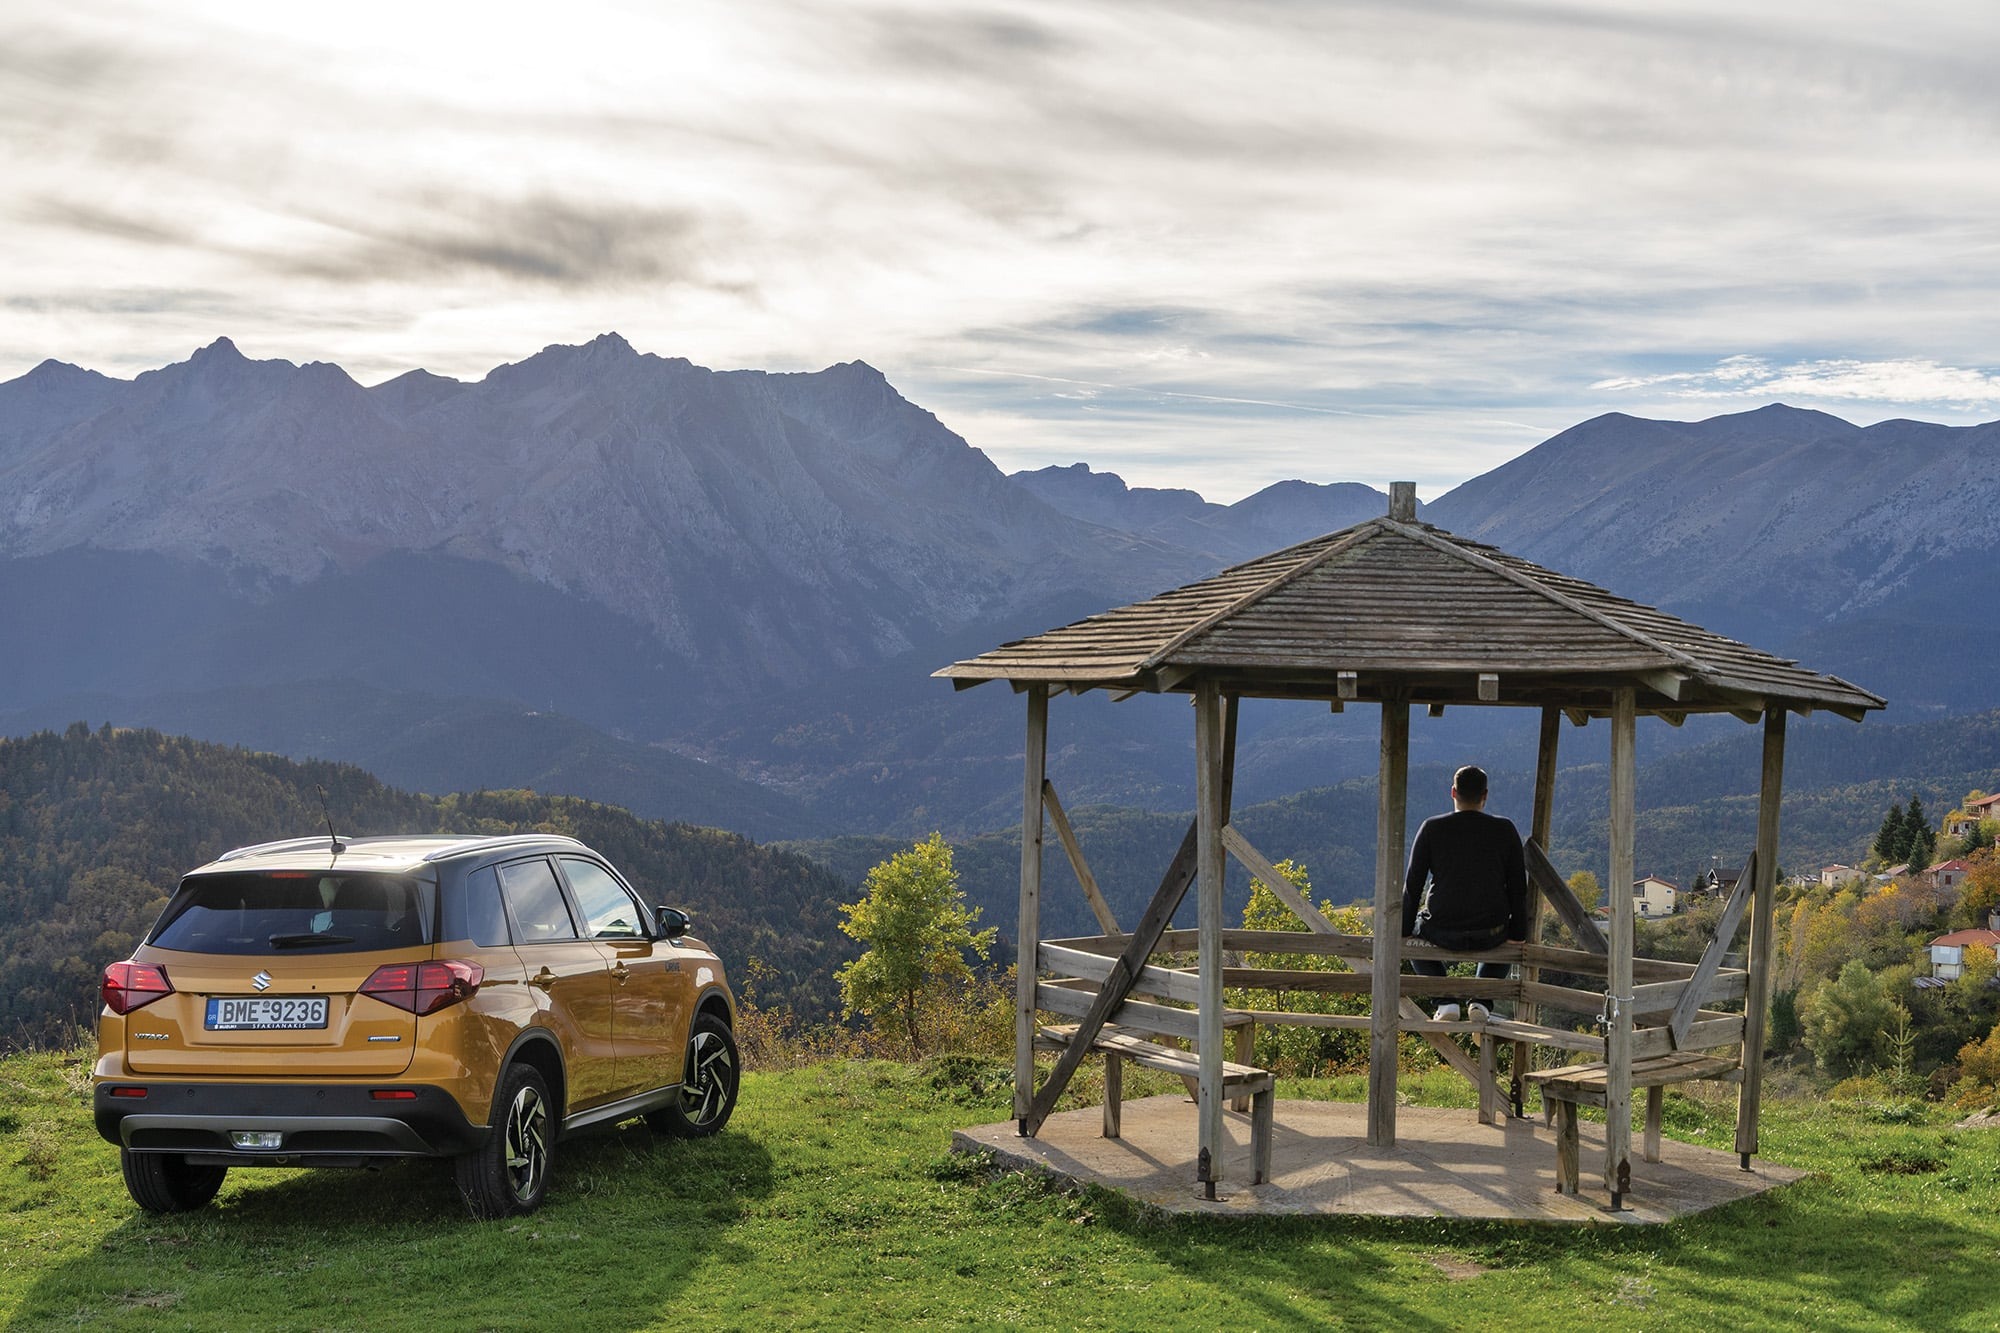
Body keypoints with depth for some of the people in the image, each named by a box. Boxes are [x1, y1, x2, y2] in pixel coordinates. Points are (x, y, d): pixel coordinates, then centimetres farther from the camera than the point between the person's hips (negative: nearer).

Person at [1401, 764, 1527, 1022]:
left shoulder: (1432, 828, -4)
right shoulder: (1505, 830, 0)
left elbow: (1412, 884, -1)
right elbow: (1517, 887, 3)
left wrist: (1403, 932, 10)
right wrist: (1518, 935, 15)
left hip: (1443, 932, -1)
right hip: (1491, 936, 2)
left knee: (1414, 935, 33)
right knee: (1503, 938, 38)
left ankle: (1446, 1000, 10)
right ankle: (1481, 1000, 13)